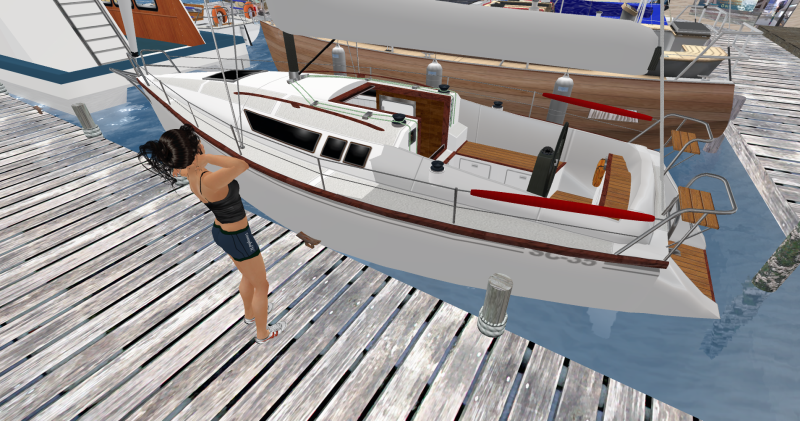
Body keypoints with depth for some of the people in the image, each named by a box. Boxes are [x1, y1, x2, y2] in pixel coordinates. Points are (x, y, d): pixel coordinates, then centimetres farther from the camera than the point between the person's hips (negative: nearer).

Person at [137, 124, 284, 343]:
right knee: (262, 286, 15)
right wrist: (205, 158, -42)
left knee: (248, 276, 32)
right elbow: (243, 165, -52)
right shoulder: (209, 182, -39)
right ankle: (262, 333, 36)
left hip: (221, 231, 8)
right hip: (238, 239, -8)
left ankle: (250, 314, 57)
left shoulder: (191, 175, -9)